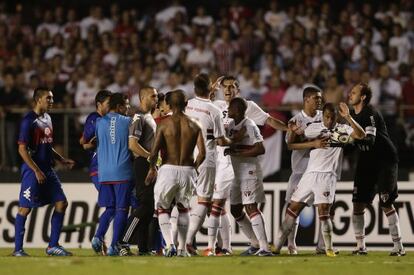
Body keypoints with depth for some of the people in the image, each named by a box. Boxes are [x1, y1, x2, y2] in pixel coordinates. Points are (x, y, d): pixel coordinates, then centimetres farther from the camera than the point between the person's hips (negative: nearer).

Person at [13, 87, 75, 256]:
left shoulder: (47, 118, 14)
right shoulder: (29, 120, -12)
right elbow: (22, 149, -16)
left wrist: (62, 160, 14)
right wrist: (37, 171, -19)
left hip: (48, 170, 9)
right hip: (32, 171, -9)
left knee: (61, 203, 4)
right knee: (25, 208, -5)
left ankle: (53, 246, 9)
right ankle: (18, 249, 2)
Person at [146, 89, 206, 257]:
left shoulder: (164, 124, -5)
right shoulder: (194, 126, 3)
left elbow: (154, 151, -11)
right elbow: (202, 153, -5)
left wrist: (152, 169, 5)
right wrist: (193, 168, 12)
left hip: (168, 169, -2)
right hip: (187, 171, 2)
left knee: (162, 209, 12)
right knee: (183, 209, 22)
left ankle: (170, 244, -8)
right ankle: (182, 248, 20)